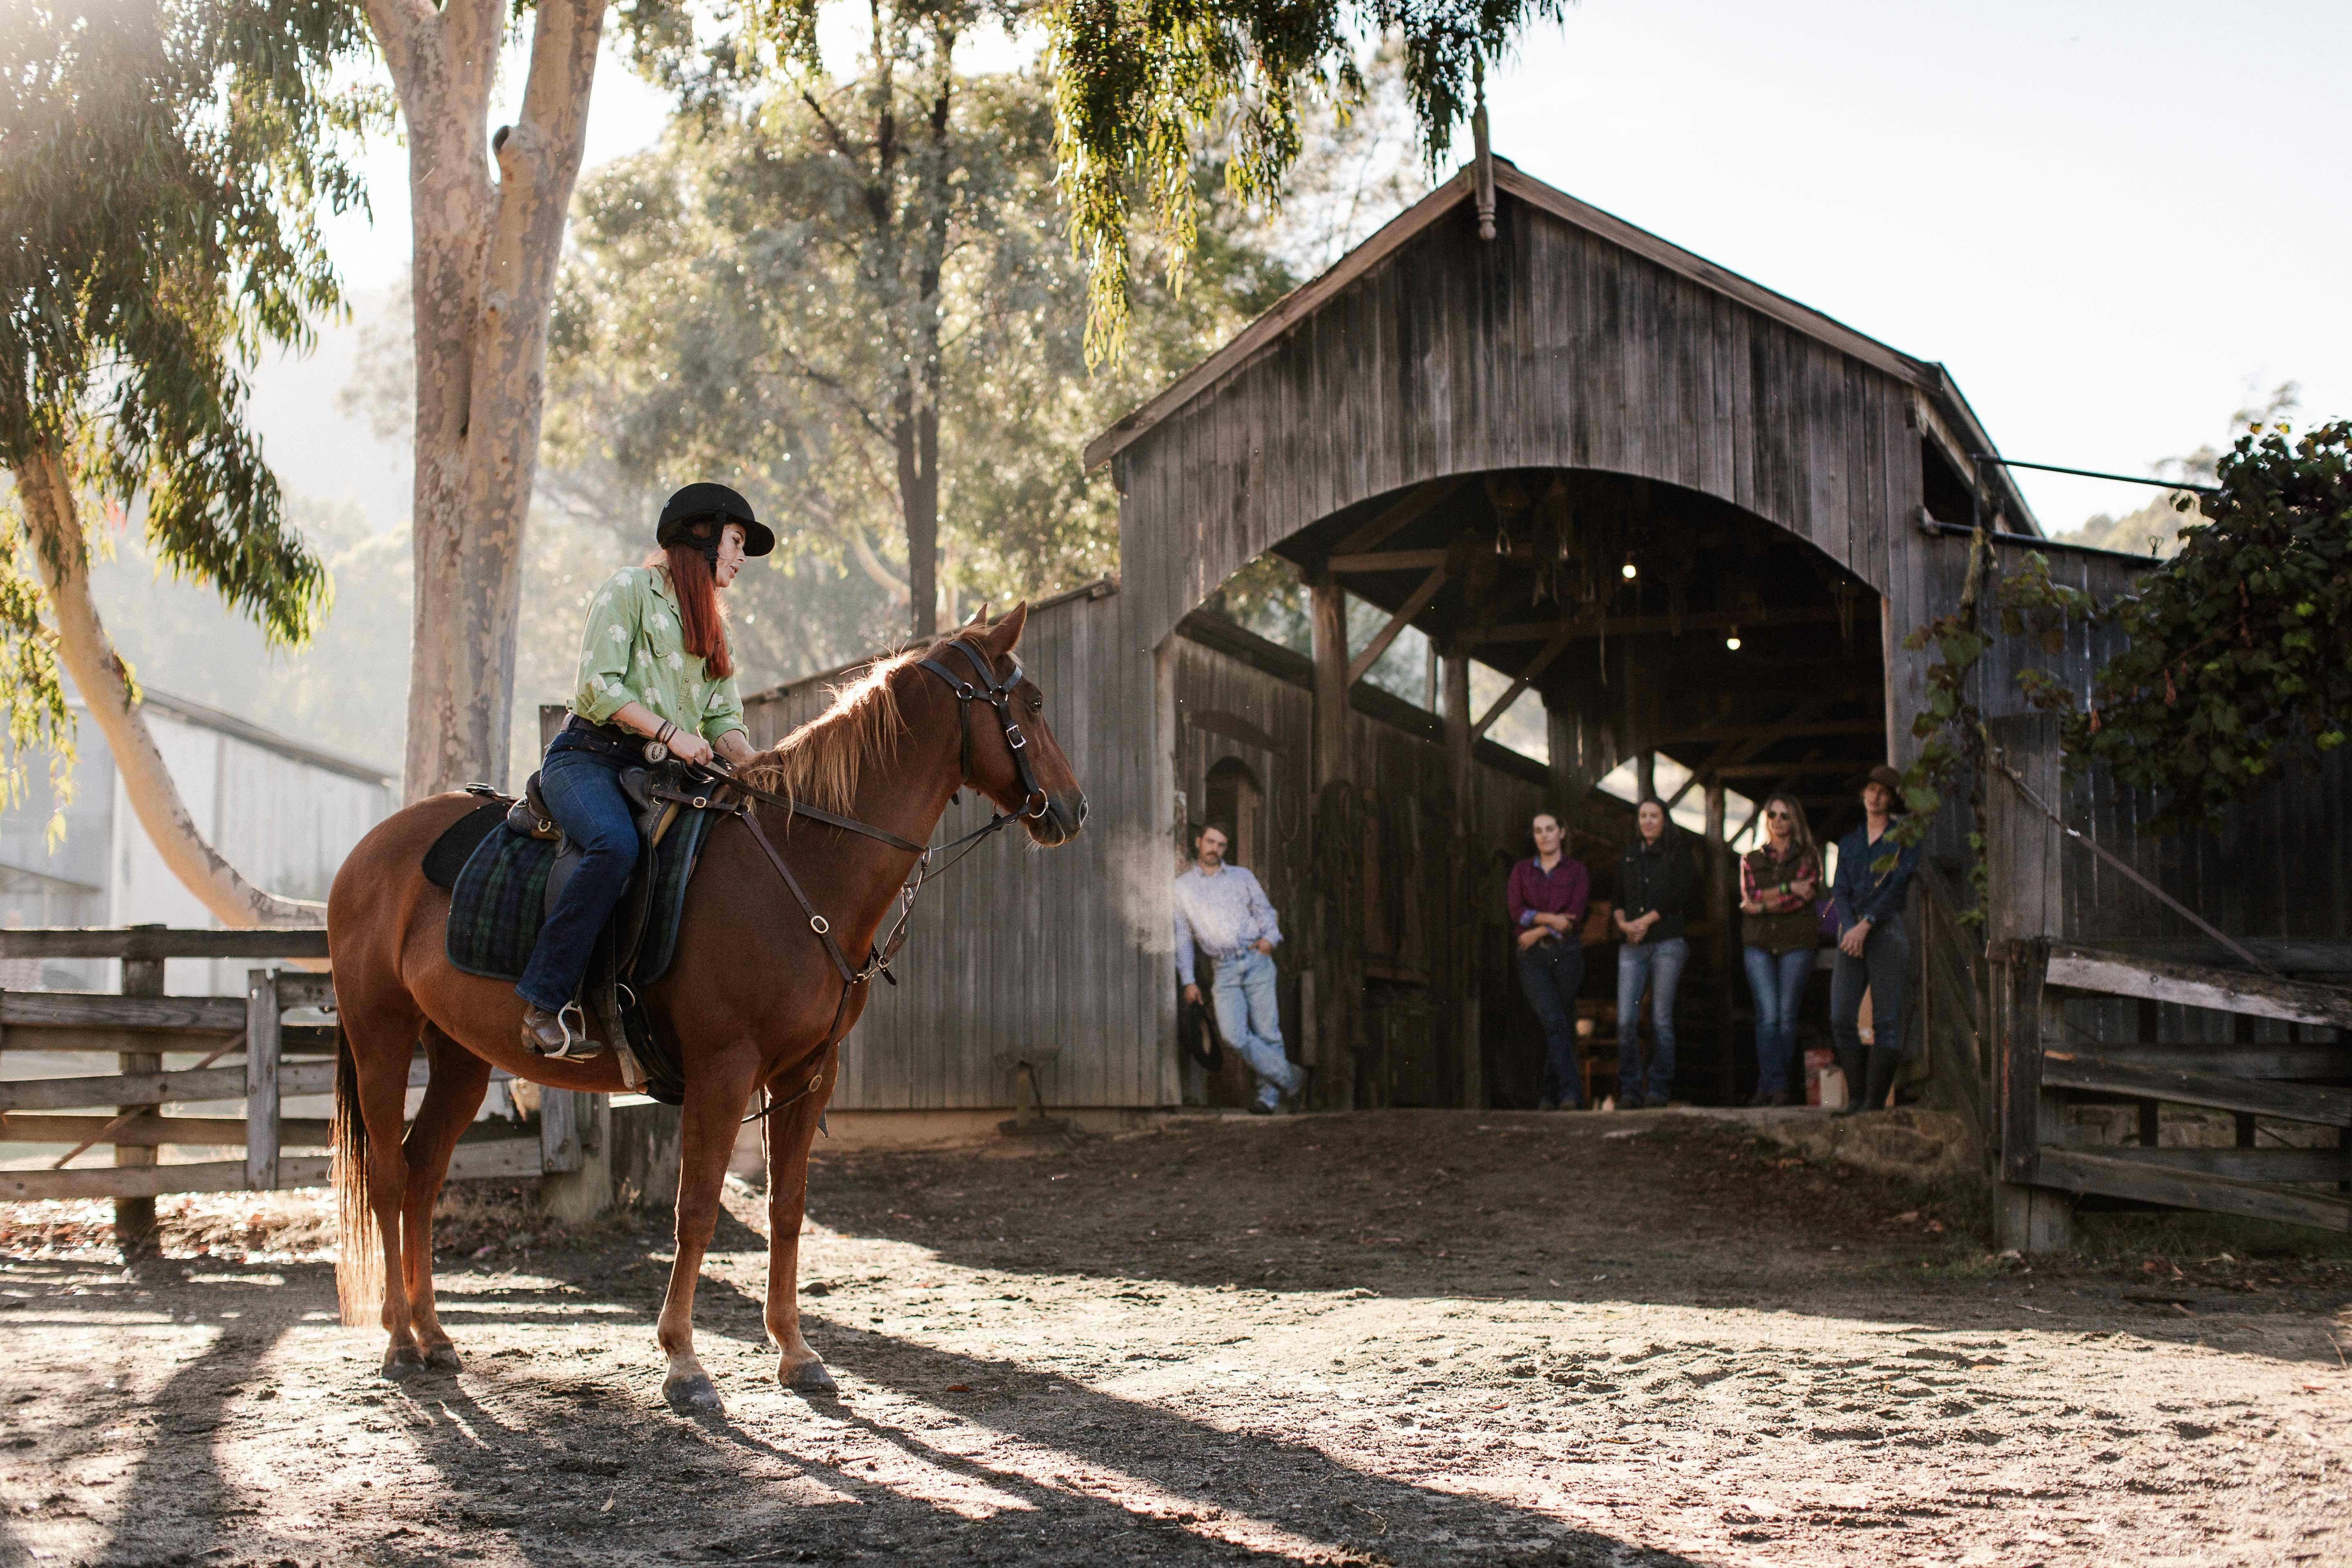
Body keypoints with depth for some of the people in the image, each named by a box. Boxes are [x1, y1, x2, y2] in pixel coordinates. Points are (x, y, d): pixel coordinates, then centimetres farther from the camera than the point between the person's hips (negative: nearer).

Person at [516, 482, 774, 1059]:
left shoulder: (712, 622, 25)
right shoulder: (630, 589, 1)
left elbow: (724, 719, 17)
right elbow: (599, 684, -9)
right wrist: (670, 732, -18)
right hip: (590, 756, -8)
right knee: (615, 844, -37)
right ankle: (544, 1004, -35)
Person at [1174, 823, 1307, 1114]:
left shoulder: (1242, 877, 12)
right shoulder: (1182, 887, 11)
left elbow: (1266, 911, 11)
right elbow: (1182, 936, 12)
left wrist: (1269, 938, -12)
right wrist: (1188, 980, 6)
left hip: (1257, 961, 0)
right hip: (1225, 970, 0)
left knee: (1267, 1033, -5)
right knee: (1234, 1035, -15)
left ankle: (1268, 1096, 4)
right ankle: (1290, 1078, -4)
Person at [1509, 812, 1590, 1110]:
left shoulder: (1579, 872, 2)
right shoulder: (1521, 871, 6)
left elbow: (1575, 917, -11)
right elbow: (1517, 913, -7)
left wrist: (1537, 932, -14)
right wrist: (1551, 919, -21)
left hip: (1566, 954, 0)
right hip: (1533, 959, 0)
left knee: (1562, 1024, 1)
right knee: (1553, 1022, -19)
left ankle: (1549, 1094, 14)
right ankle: (1572, 1092, -23)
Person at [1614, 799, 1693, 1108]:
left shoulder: (1676, 857, 7)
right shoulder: (1629, 856, 18)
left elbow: (1678, 898, -4)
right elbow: (1618, 900, 17)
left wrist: (1645, 921, -9)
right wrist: (1624, 923, -3)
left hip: (1667, 942, -3)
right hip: (1633, 946, 3)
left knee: (1661, 1019, -4)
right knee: (1626, 1019, -8)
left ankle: (1659, 1090, 2)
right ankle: (1629, 1091, -4)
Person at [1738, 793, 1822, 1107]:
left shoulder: (1808, 857, 9)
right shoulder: (1751, 859, 16)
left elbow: (1805, 897, -5)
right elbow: (1750, 897, 0)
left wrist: (1764, 906, -7)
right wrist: (1788, 888, -9)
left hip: (1796, 941, -1)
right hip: (1759, 942, 1)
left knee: (1787, 1015, -5)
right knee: (1768, 1014, -12)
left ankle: (1768, 1088, 0)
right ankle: (1778, 1087, -16)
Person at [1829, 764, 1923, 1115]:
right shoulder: (1848, 844, 19)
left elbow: (1898, 885, -6)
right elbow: (1840, 892, 8)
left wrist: (1866, 925, -14)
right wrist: (1850, 929, -10)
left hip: (1887, 930, -4)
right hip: (1852, 935, 4)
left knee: (1886, 1021, -7)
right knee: (1842, 1019, -7)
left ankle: (1876, 1103, -7)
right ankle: (1857, 1097, -2)